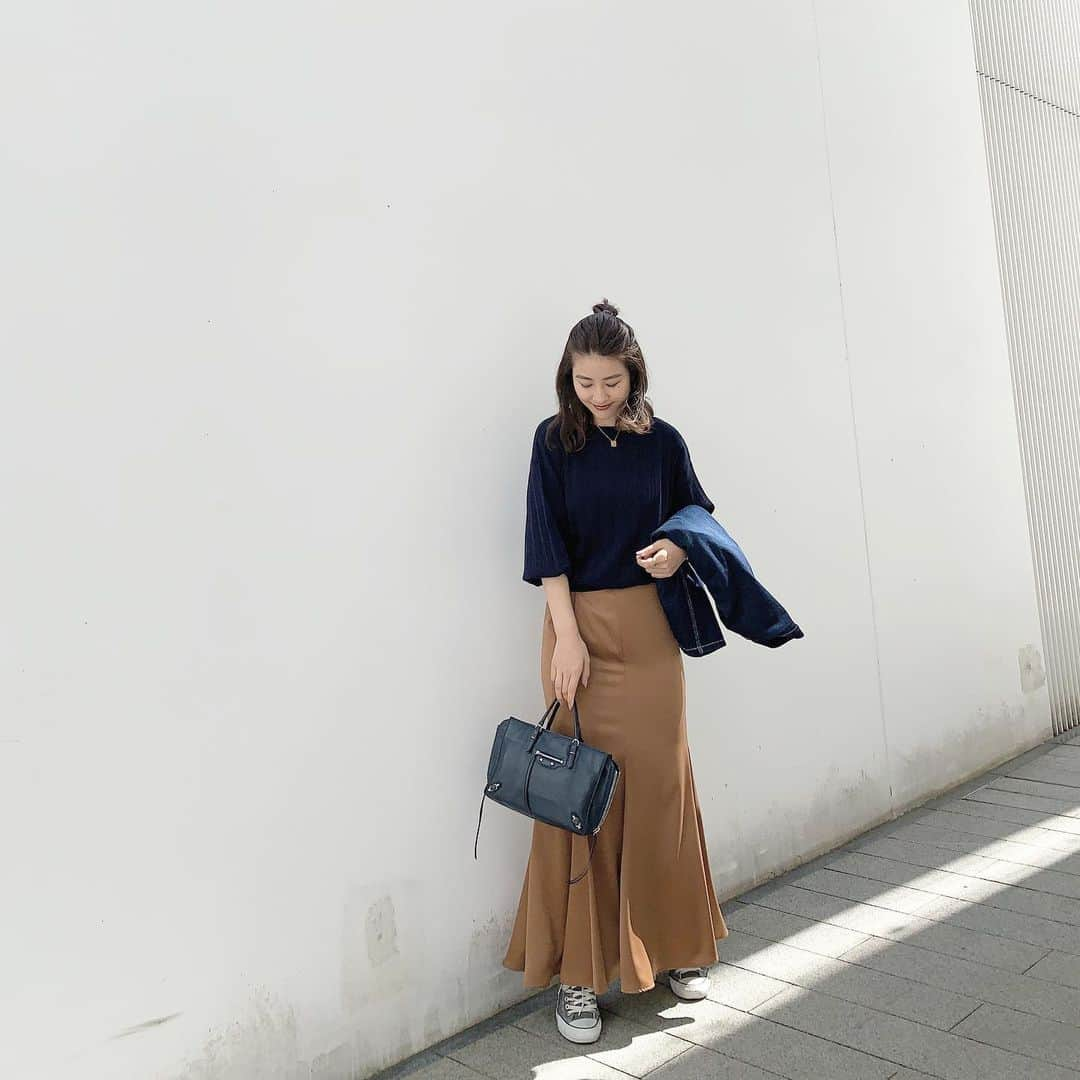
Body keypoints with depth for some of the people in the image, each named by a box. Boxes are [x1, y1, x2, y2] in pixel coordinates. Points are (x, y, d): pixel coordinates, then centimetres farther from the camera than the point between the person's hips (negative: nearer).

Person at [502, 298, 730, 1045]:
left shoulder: (662, 441, 4)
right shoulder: (554, 440, 0)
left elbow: (699, 517, 14)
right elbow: (548, 543, -5)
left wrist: (679, 550, -9)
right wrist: (567, 635, -13)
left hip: (649, 627, 2)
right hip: (580, 626, -2)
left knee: (660, 783, 8)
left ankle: (676, 948, 27)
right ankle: (580, 974, 12)